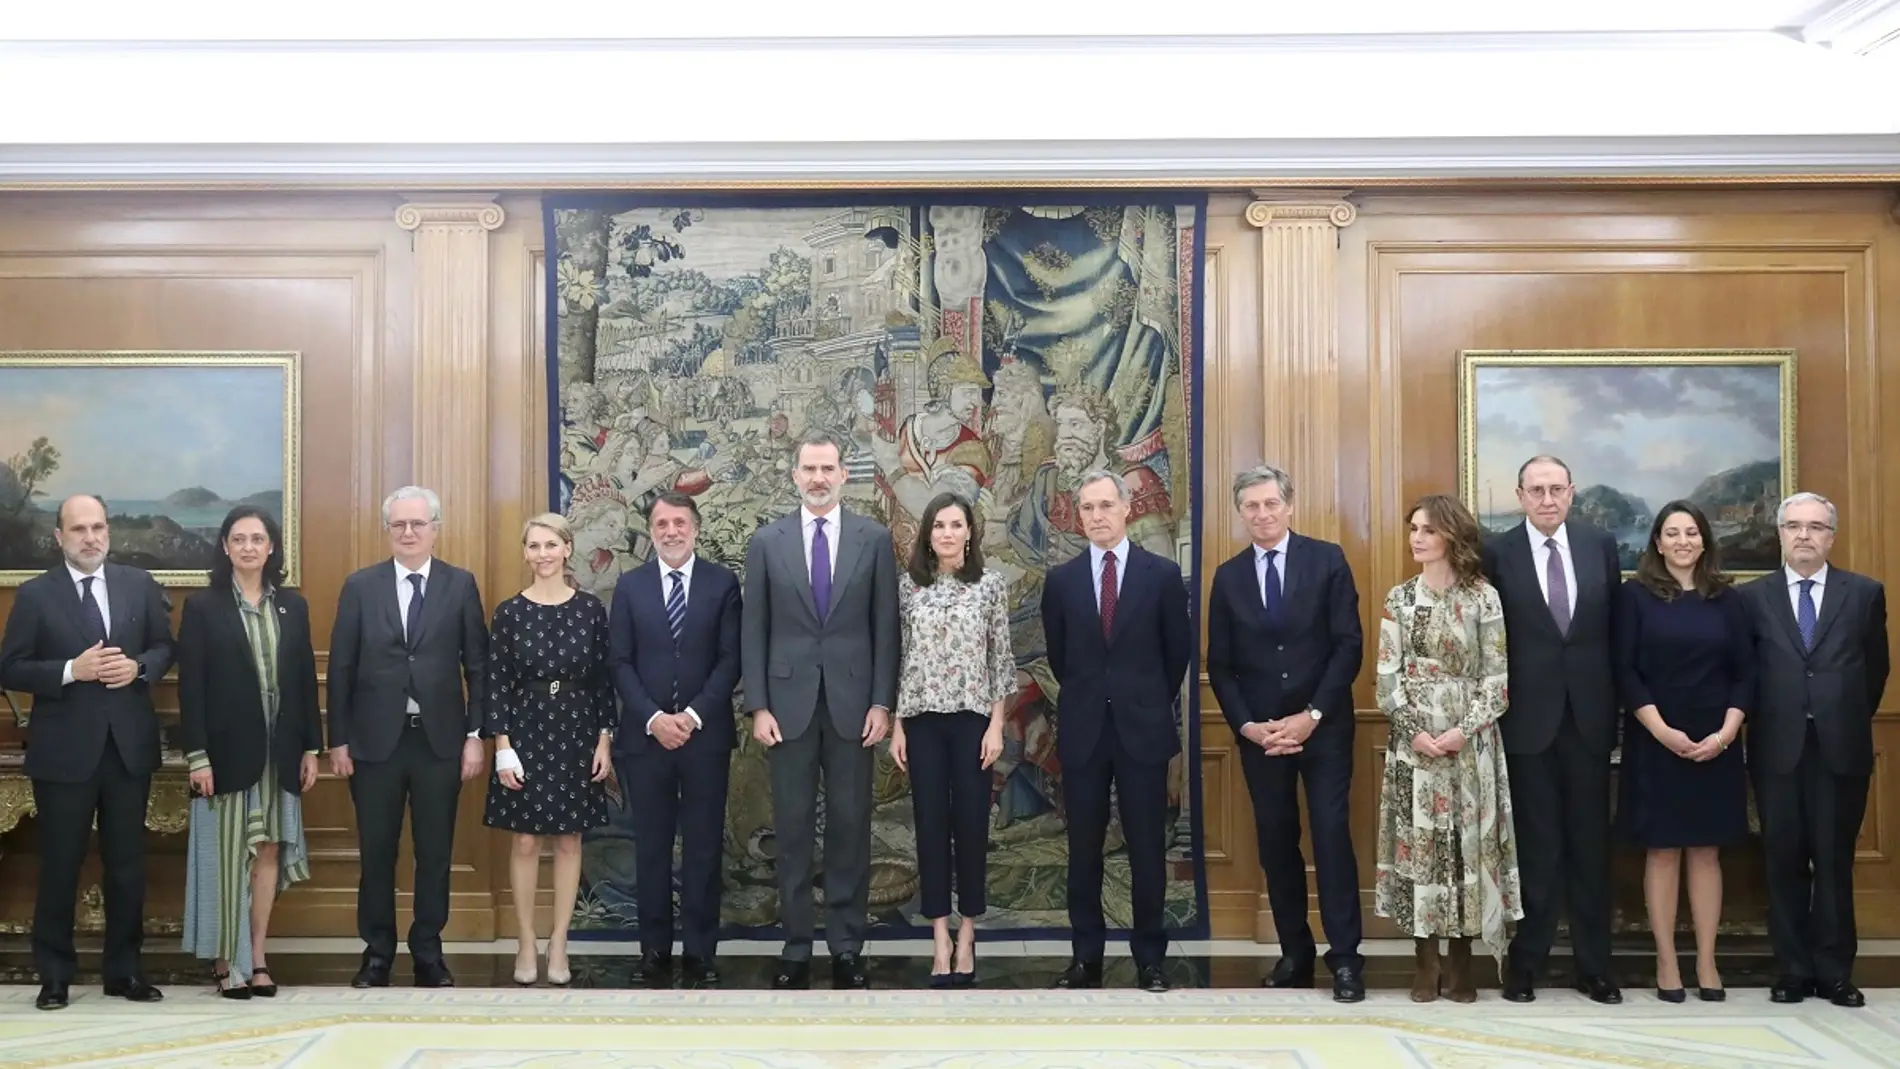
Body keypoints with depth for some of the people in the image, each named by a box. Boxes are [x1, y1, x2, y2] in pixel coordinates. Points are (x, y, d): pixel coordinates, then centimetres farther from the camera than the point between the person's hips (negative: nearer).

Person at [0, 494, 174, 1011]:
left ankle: (124, 969, 22)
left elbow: (165, 647, 9)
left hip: (129, 745, 3)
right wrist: (72, 670, -19)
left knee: (127, 862, 10)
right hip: (64, 750, -2)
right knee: (60, 865, 7)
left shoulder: (140, 584, 5)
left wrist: (139, 667, -11)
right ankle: (54, 975, 20)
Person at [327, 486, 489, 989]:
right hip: (376, 739, 0)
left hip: (440, 739, 0)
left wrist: (476, 734, -3)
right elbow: (341, 668, 2)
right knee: (376, 852, 8)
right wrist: (338, 740, -2)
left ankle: (429, 952, 19)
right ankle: (377, 951, 21)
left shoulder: (461, 585, 2)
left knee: (435, 852, 7)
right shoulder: (360, 586, 2)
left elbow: (477, 666, 2)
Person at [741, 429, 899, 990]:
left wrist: (882, 702, -4)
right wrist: (758, 706, -4)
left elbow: (885, 626, 2)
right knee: (792, 828, 5)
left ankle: (847, 947, 13)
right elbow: (753, 630, 3)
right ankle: (796, 946, 14)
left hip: (852, 702, 0)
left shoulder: (875, 538, 3)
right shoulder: (766, 542, 4)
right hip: (789, 702, 0)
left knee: (850, 826, 4)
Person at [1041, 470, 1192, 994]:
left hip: (1143, 728, -1)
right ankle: (1087, 955, 14)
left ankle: (1149, 957, 13)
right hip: (1083, 730, 2)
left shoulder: (1162, 574, -1)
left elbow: (1179, 651, 7)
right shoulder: (1061, 580, 4)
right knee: (1083, 848, 6)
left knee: (1147, 848, 3)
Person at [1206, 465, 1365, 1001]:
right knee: (1276, 841, 6)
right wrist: (1247, 725, -6)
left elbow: (1349, 644, -5)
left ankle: (1345, 957, 2)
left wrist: (1311, 716, -12)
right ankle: (1295, 953, 16)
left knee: (1331, 835, -5)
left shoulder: (1327, 560, -1)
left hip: (1323, 726, -3)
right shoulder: (1228, 576, 7)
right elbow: (1219, 665, 7)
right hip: (1259, 731, 3)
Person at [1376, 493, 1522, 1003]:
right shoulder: (1399, 598, 6)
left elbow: (1496, 675, -3)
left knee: (1467, 841, 2)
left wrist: (1463, 730, -14)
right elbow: (1388, 674, 3)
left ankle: (1461, 959, 12)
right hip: (1413, 739, 2)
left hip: (1470, 741, -1)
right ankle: (1426, 961, 9)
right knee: (1416, 840, 1)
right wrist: (1414, 729, -10)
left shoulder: (1483, 597, -1)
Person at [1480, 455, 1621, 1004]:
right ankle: (1526, 963, 15)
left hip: (1589, 717, 2)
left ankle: (1594, 966, 18)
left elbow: (1616, 627, 8)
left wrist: (1618, 704, 4)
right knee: (1535, 848, 4)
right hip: (1528, 720, -2)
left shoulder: (1600, 545, 5)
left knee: (1590, 845, 9)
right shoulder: (1497, 552, -3)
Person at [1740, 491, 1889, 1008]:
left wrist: (1851, 721, 11)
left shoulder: (1865, 593, 5)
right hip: (1777, 749, 0)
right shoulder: (1753, 597, 4)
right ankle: (1793, 969, 13)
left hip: (1840, 749, 0)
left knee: (1835, 861, 5)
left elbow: (1876, 667, 11)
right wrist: (1764, 722, 4)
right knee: (1784, 861, 5)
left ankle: (1834, 971, 14)